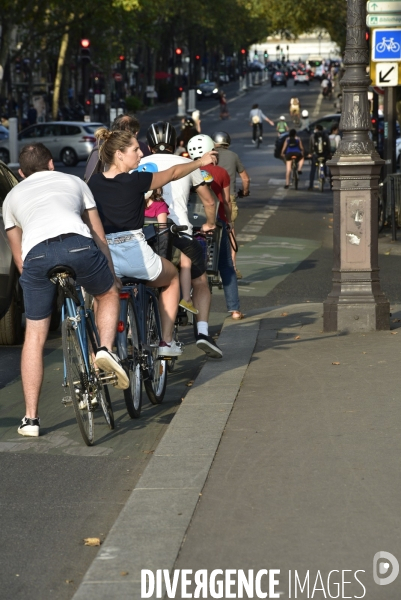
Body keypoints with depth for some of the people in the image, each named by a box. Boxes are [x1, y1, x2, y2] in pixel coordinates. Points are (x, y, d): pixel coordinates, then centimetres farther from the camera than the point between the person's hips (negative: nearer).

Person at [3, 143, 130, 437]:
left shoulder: (13, 196, 34)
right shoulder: (73, 181, 33)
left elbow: (17, 254, 32)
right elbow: (98, 234, 34)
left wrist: (33, 281, 42)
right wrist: (112, 274, 42)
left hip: (36, 253, 1)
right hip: (77, 245, 0)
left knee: (34, 336, 13)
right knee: (108, 294, 30)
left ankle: (31, 418, 12)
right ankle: (106, 348, 4)